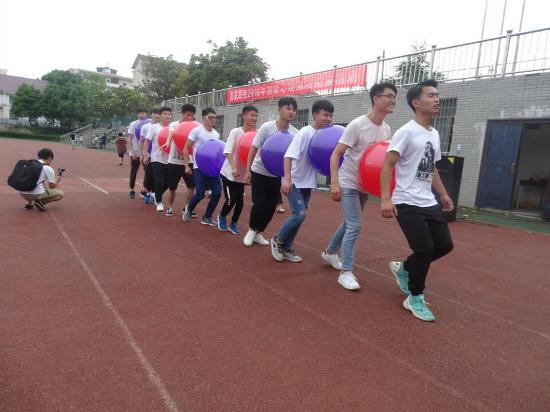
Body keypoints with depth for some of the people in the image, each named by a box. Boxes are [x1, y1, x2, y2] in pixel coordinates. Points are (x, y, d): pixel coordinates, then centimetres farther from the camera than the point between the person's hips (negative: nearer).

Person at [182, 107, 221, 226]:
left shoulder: (216, 134, 11)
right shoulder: (197, 130, -6)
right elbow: (186, 148, -5)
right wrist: (186, 166, -10)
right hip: (200, 167, -5)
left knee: (217, 192, -4)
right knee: (200, 193, -11)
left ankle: (206, 218, 12)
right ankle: (189, 209, 21)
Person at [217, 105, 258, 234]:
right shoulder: (235, 132, -13)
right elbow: (228, 151, -20)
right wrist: (233, 168, -33)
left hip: (242, 175, 4)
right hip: (229, 173, -4)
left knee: (240, 201, 5)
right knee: (231, 200, -6)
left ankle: (233, 224, 28)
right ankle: (222, 217, 25)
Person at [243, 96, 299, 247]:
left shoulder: (294, 133, -10)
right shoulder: (267, 127, -17)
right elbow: (253, 148, -10)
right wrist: (248, 170, -10)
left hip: (276, 174, 4)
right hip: (259, 172, -3)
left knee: (271, 206, 6)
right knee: (259, 204, -7)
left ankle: (258, 233, 26)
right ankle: (251, 230, 19)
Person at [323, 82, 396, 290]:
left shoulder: (387, 129, 3)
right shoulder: (358, 124, -18)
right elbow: (335, 154, -18)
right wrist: (334, 183, -26)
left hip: (366, 185, 7)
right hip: (349, 184, -7)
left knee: (350, 224, 18)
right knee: (355, 225, -12)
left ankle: (329, 252, 40)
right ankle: (346, 272, -1)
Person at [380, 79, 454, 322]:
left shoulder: (435, 134, 16)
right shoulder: (407, 131, -11)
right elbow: (387, 165, -17)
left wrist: (443, 194, 24)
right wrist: (385, 199, -25)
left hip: (429, 202, 9)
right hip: (407, 203, -9)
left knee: (444, 245, 9)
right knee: (425, 249, -9)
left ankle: (403, 269, 29)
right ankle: (415, 299, 11)